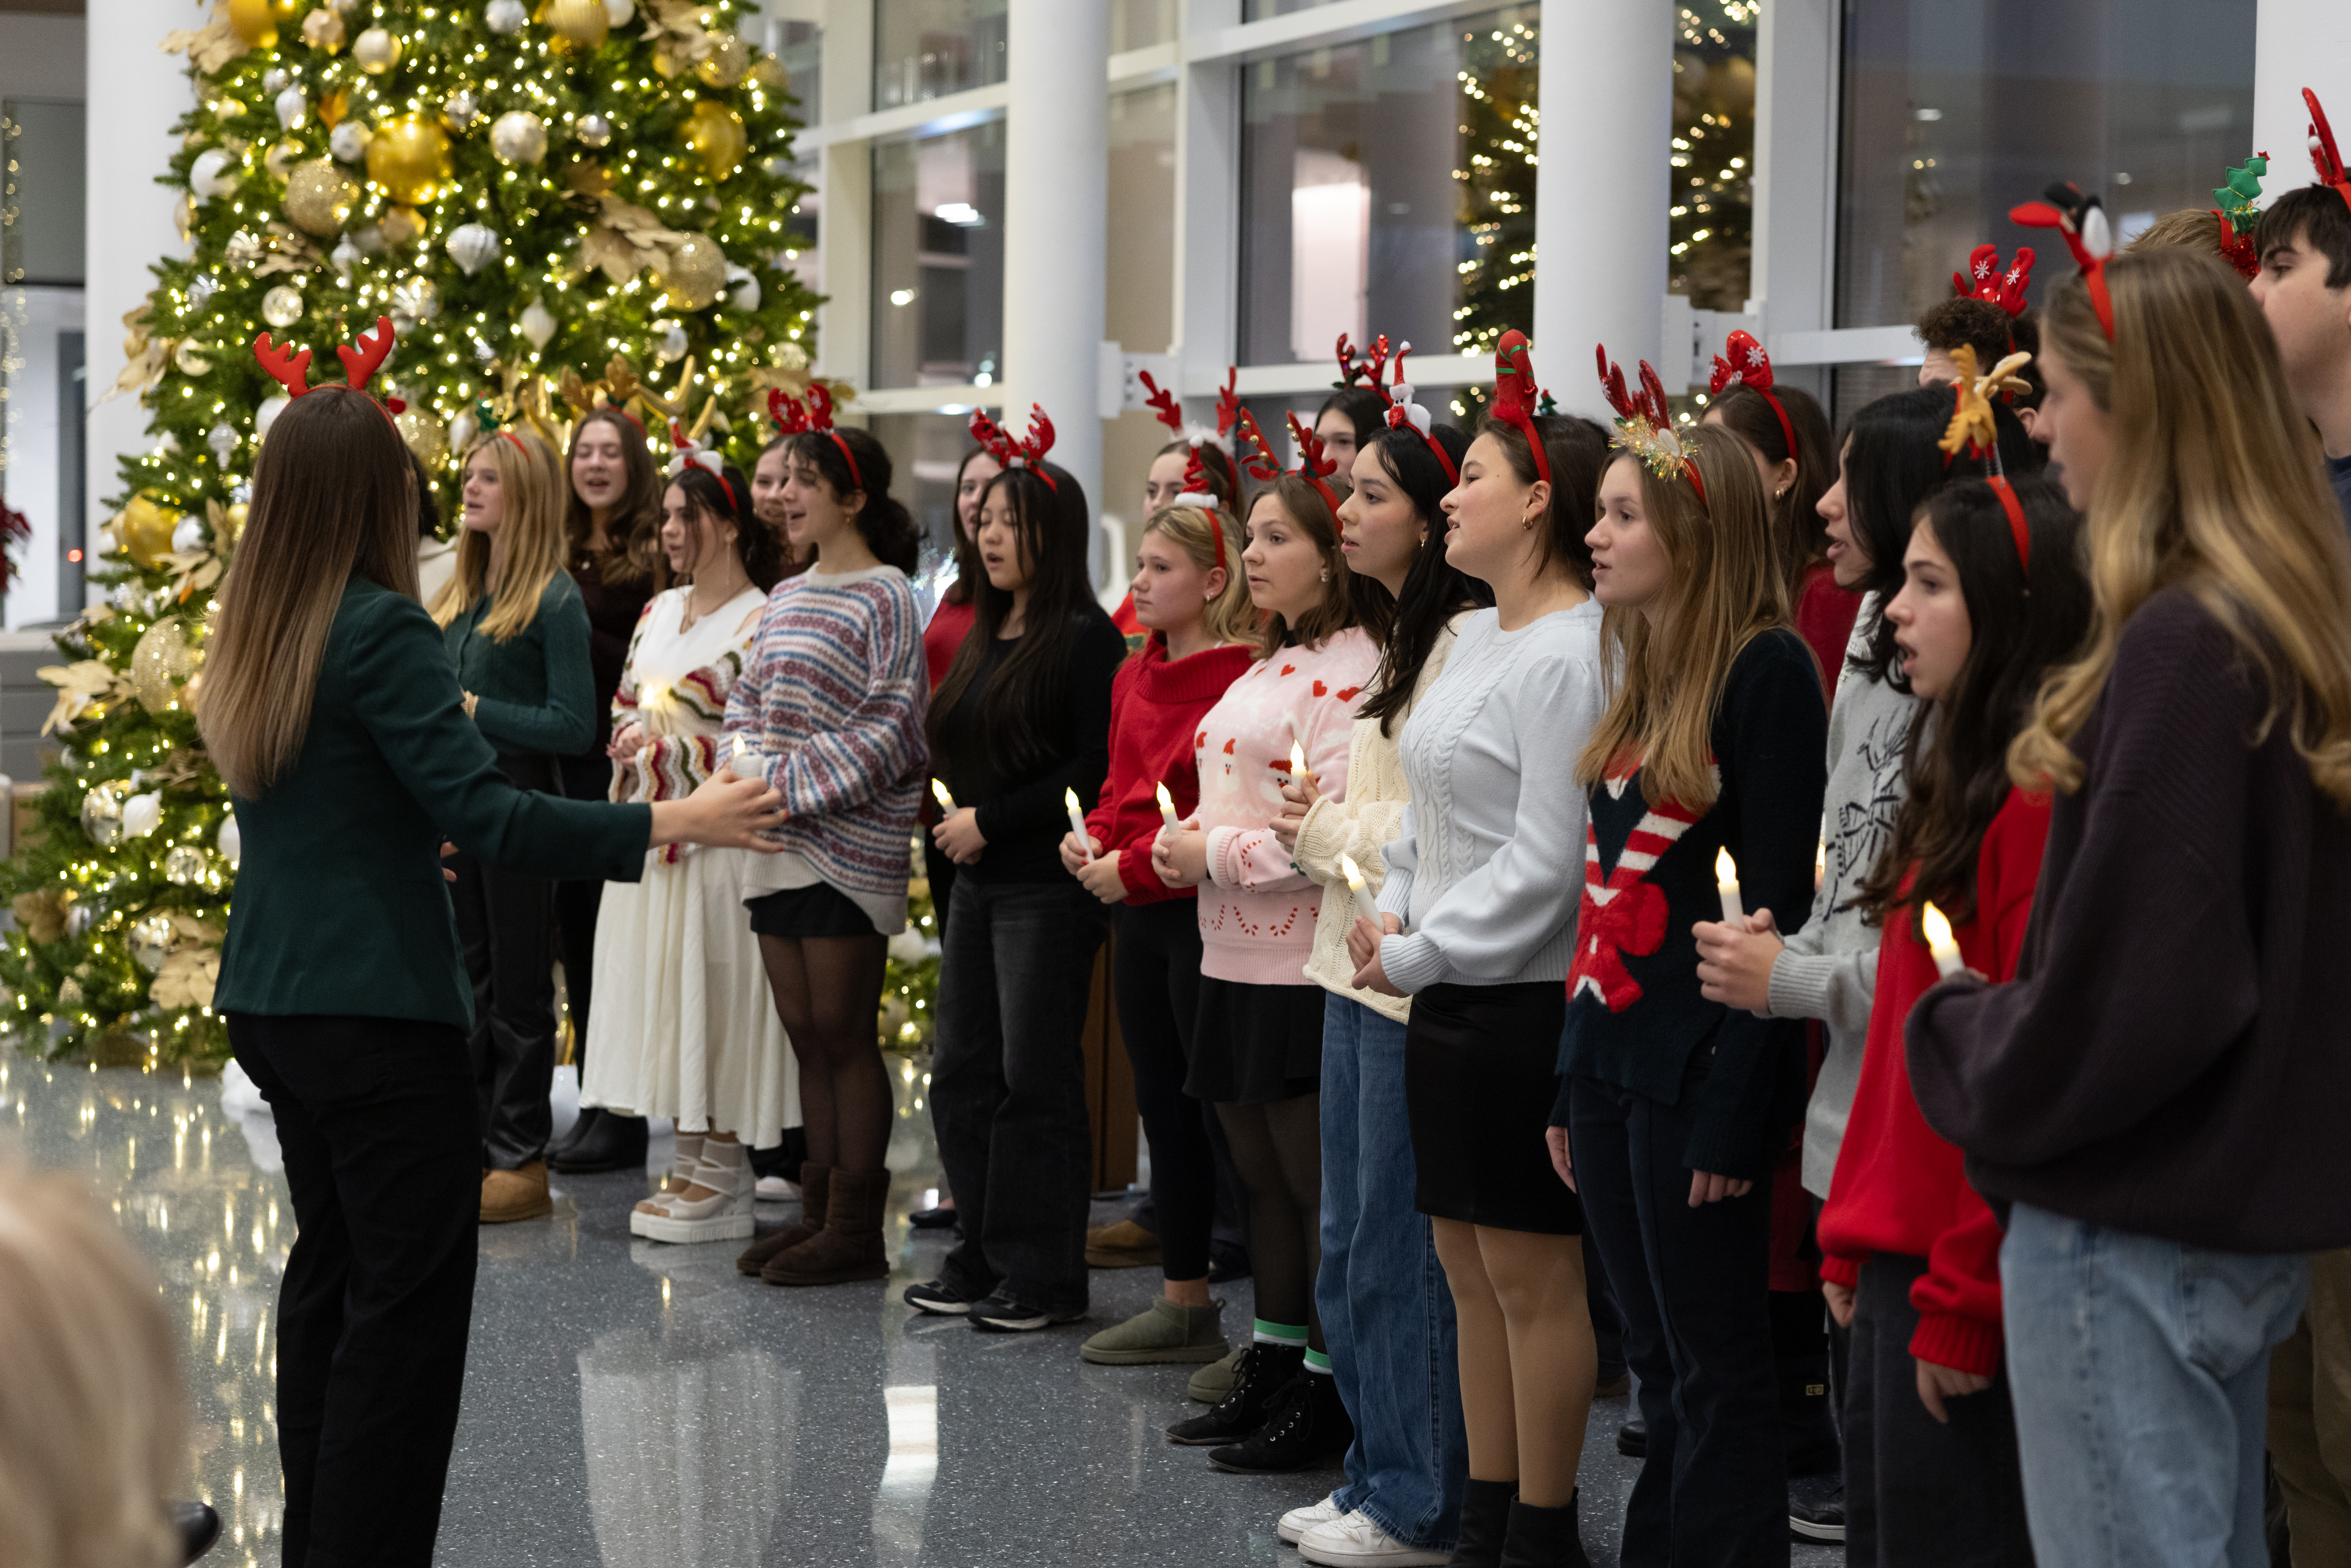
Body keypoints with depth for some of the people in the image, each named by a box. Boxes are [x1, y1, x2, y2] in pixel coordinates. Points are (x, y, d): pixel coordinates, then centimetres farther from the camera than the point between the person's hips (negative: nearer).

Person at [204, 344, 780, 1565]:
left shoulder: (250, 635, 8)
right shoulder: (380, 631, -17)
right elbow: (489, 817, -22)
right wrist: (674, 823, -20)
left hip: (271, 998, 9)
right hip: (375, 1007, -9)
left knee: (328, 1265, 18)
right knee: (409, 1294, -4)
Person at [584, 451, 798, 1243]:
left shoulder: (760, 623, -9)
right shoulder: (659, 611, 15)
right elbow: (626, 708, 20)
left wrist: (672, 746, -12)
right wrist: (635, 742, -1)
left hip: (718, 841, -8)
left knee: (713, 994, -5)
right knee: (665, 998, 8)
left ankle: (724, 1178, 1)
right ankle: (689, 1166, 15)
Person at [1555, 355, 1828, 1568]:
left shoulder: (1766, 669, -12)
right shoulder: (1640, 673, 14)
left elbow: (1777, 899, -16)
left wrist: (1734, 1104, -19)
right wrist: (1571, 1079, 16)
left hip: (1698, 1067, -9)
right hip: (1612, 1058, 9)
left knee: (1717, 1373, -2)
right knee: (1657, 1368, 13)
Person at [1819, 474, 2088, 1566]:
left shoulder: (2040, 798, -16)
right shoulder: (1958, 780, 15)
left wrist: (1965, 1304, -18)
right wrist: (1853, 1236, 15)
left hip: (1965, 1273, -10)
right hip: (1898, 1258, 10)